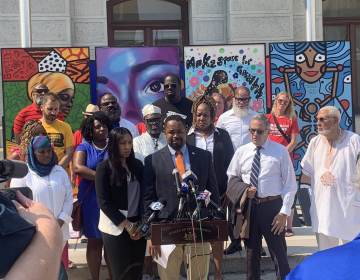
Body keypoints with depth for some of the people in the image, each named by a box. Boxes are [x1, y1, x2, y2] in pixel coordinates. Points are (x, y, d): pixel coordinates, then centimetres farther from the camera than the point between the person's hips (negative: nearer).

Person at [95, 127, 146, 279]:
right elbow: (103, 202, -9)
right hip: (116, 227, -3)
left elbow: (143, 195, 7)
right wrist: (126, 224, -11)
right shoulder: (104, 167, -6)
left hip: (138, 226, 3)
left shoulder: (137, 165, 6)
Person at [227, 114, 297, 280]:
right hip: (248, 206, 3)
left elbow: (290, 184, -3)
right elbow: (231, 178, 14)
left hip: (272, 206, -3)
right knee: (251, 251, 14)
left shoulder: (280, 152, -3)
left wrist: (284, 212, -10)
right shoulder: (241, 152, 5)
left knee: (278, 251, 3)